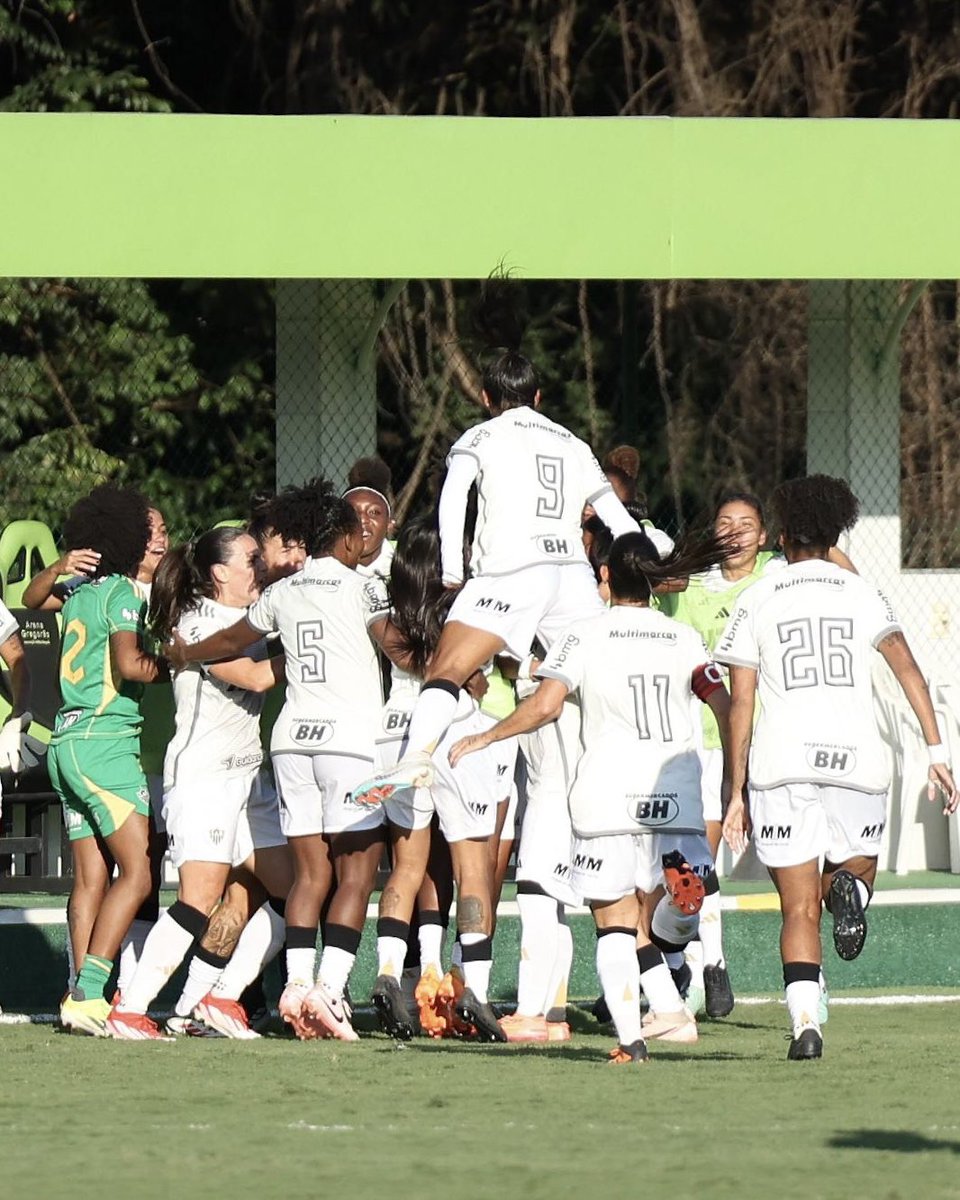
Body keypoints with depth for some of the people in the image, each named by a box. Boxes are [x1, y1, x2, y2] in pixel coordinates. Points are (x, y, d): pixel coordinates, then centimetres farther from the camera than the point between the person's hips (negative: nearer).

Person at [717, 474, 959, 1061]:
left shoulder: (757, 601, 8)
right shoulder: (863, 595, 11)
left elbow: (740, 704, 6)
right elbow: (907, 668, 1)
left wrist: (737, 794, 9)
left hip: (782, 761, -1)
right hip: (858, 758, 1)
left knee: (799, 908, 3)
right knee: (855, 869, 20)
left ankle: (806, 1023, -15)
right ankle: (849, 889, -17)